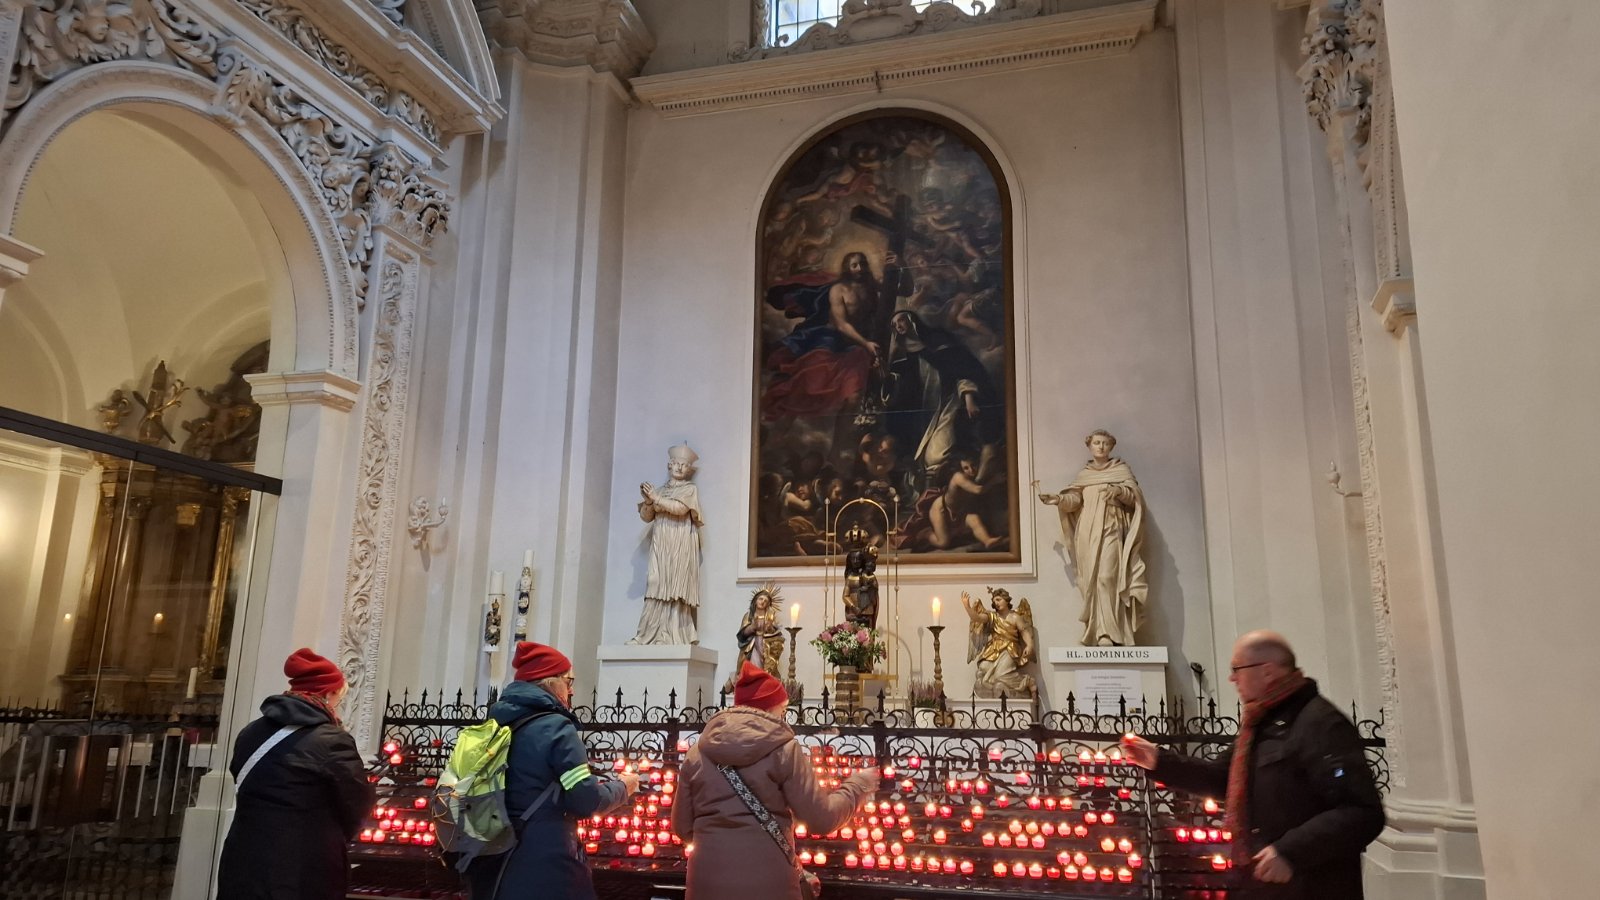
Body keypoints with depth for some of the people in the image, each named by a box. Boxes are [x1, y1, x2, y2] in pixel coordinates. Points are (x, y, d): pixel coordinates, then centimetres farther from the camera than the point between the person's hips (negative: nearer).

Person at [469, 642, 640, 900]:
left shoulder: (500, 724, 8)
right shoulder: (556, 727, -15)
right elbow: (586, 800, -17)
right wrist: (622, 786, 2)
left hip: (497, 859, 7)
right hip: (545, 865, -7)